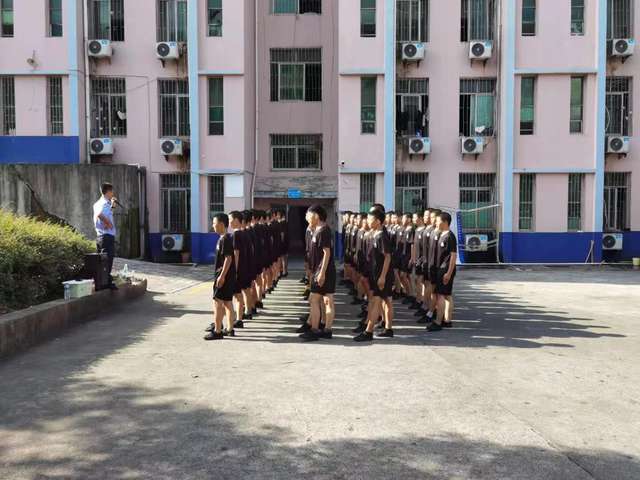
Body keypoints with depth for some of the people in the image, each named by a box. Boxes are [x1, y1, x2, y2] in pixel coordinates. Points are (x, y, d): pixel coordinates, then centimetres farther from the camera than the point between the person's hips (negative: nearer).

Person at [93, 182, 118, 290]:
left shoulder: (98, 203, 16)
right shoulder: (105, 203, -14)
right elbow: (100, 214, -35)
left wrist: (112, 206, 25)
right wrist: (108, 223, -23)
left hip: (100, 235, 10)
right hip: (108, 235, -10)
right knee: (108, 259, -5)